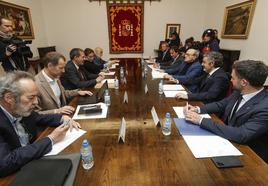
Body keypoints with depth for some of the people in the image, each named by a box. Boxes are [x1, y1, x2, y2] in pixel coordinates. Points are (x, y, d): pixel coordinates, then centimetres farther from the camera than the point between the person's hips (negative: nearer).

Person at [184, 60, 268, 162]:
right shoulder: (239, 92, -6)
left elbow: (241, 135, -34)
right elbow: (220, 105, 7)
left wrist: (201, 120, -32)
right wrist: (198, 109, -11)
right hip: (228, 139, 6)